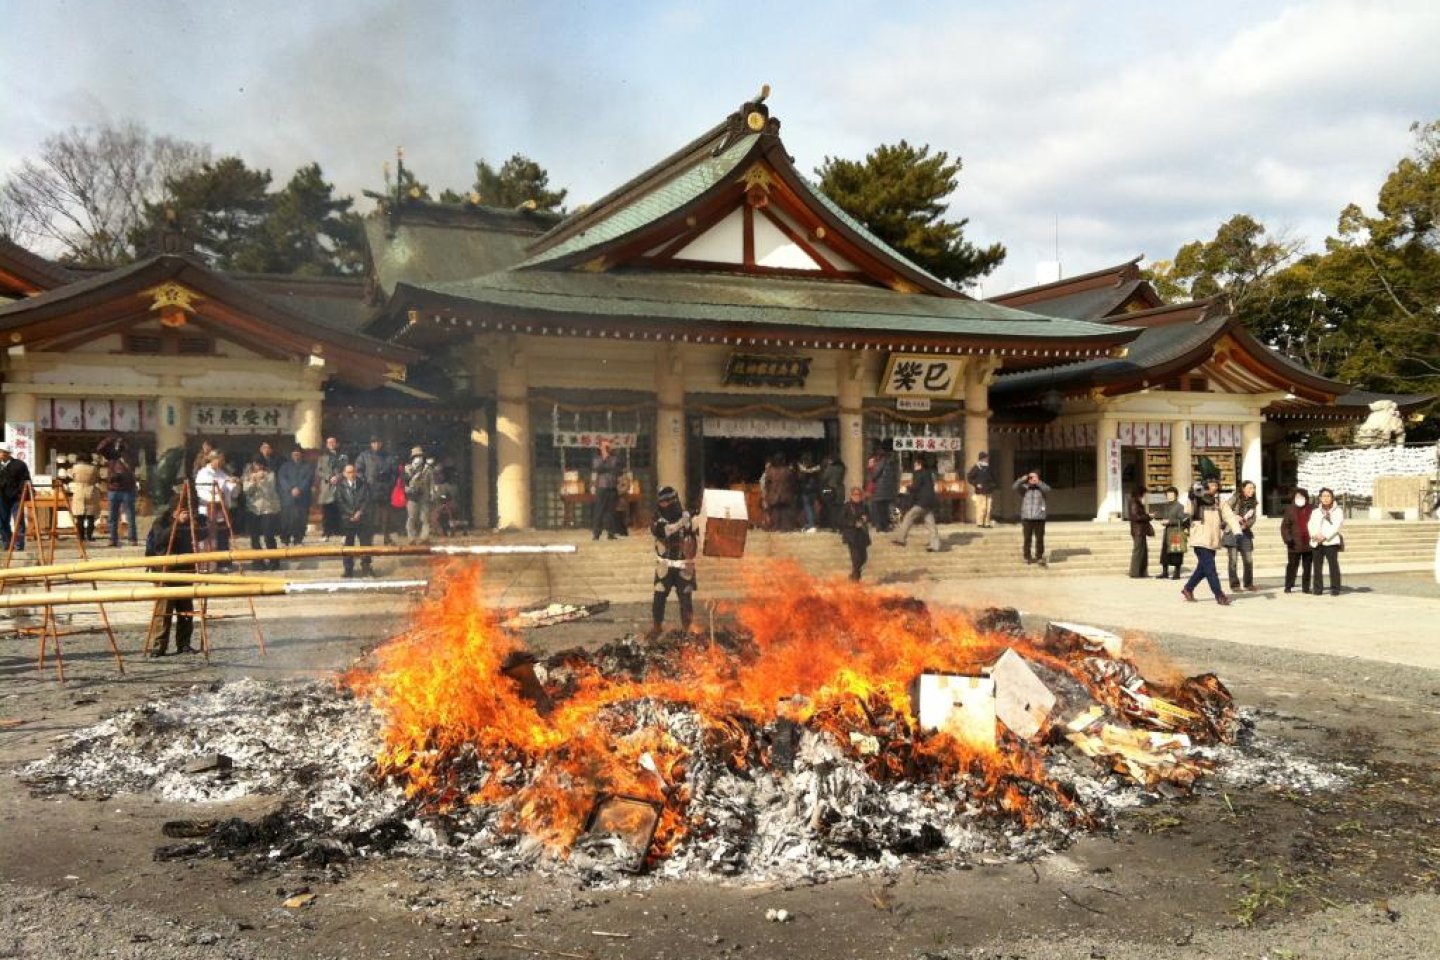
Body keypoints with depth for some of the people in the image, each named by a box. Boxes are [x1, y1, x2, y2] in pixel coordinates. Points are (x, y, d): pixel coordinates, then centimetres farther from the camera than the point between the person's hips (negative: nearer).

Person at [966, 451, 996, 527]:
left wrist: (992, 485, 13)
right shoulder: (977, 467, -4)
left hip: (988, 492, 6)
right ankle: (979, 523, -3)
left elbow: (993, 478, 29)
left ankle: (987, 523, 9)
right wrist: (976, 484, -13)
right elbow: (969, 478, -6)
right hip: (980, 492, -6)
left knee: (988, 508, 3)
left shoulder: (989, 468, 15)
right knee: (981, 507, -9)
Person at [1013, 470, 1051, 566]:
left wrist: (1038, 482, -27)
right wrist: (1022, 480, -25)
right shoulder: (1024, 488, 4)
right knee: (1027, 538, 7)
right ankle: (1027, 557, 18)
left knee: (1040, 539, 1)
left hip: (1039, 518, 0)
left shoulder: (1041, 488, 4)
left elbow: (1048, 489, -16)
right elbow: (1015, 487, -12)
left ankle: (1039, 557, 10)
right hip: (1027, 518, 0)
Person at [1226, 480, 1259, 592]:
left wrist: (1246, 524, -13)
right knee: (1233, 560, -2)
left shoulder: (1254, 503, 10)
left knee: (1249, 560, 3)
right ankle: (1234, 585, 3)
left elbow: (1253, 518, 6)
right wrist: (1235, 516, -24)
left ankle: (1248, 584, 16)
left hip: (1245, 533, 4)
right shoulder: (1235, 499, -4)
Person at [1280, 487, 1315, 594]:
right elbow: (1285, 526, -1)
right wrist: (1287, 538, -14)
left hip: (1308, 544, 2)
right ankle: (1288, 586, 8)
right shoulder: (1290, 510, 3)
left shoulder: (1312, 509, 6)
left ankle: (1306, 587, 15)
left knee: (1307, 567, 8)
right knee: (1292, 565, 2)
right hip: (1294, 544, -2)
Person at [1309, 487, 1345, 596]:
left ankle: (1335, 589, -2)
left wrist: (1325, 536, -16)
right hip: (1317, 542, 3)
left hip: (1331, 542, -3)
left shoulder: (1337, 511, 8)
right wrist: (1315, 534, -13)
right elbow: (1311, 525, 7)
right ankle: (1318, 589, 7)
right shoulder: (1315, 512, 20)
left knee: (1333, 565, -7)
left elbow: (1336, 526, -6)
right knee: (1317, 565, 2)